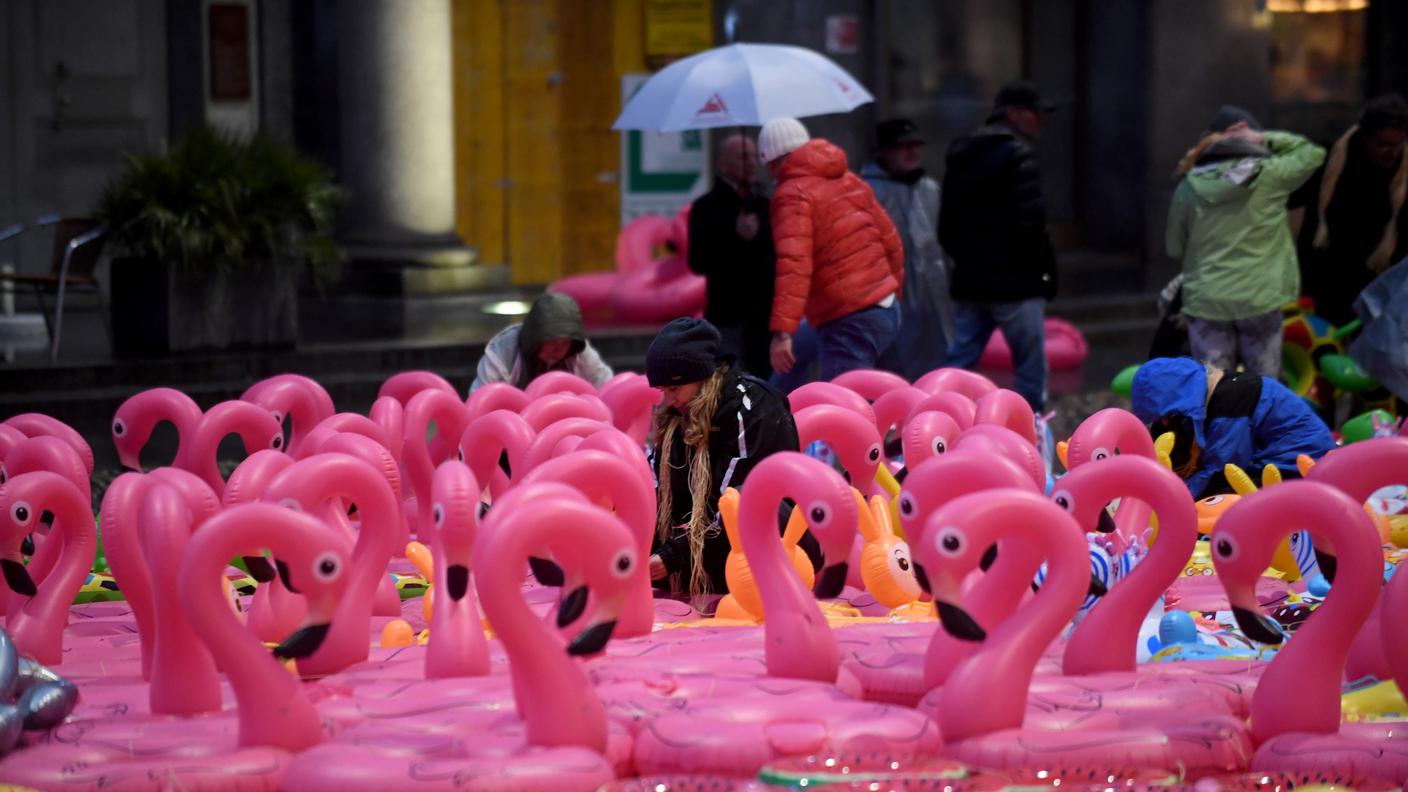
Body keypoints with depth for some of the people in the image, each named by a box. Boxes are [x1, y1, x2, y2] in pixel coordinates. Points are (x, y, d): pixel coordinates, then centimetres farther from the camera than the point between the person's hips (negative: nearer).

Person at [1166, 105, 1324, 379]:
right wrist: (1265, 139, 5)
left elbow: (1174, 248, 8)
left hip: (1206, 302, 1)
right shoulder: (1269, 175, -6)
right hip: (1259, 299, -1)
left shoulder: (1188, 189, -1)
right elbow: (1312, 152, 11)